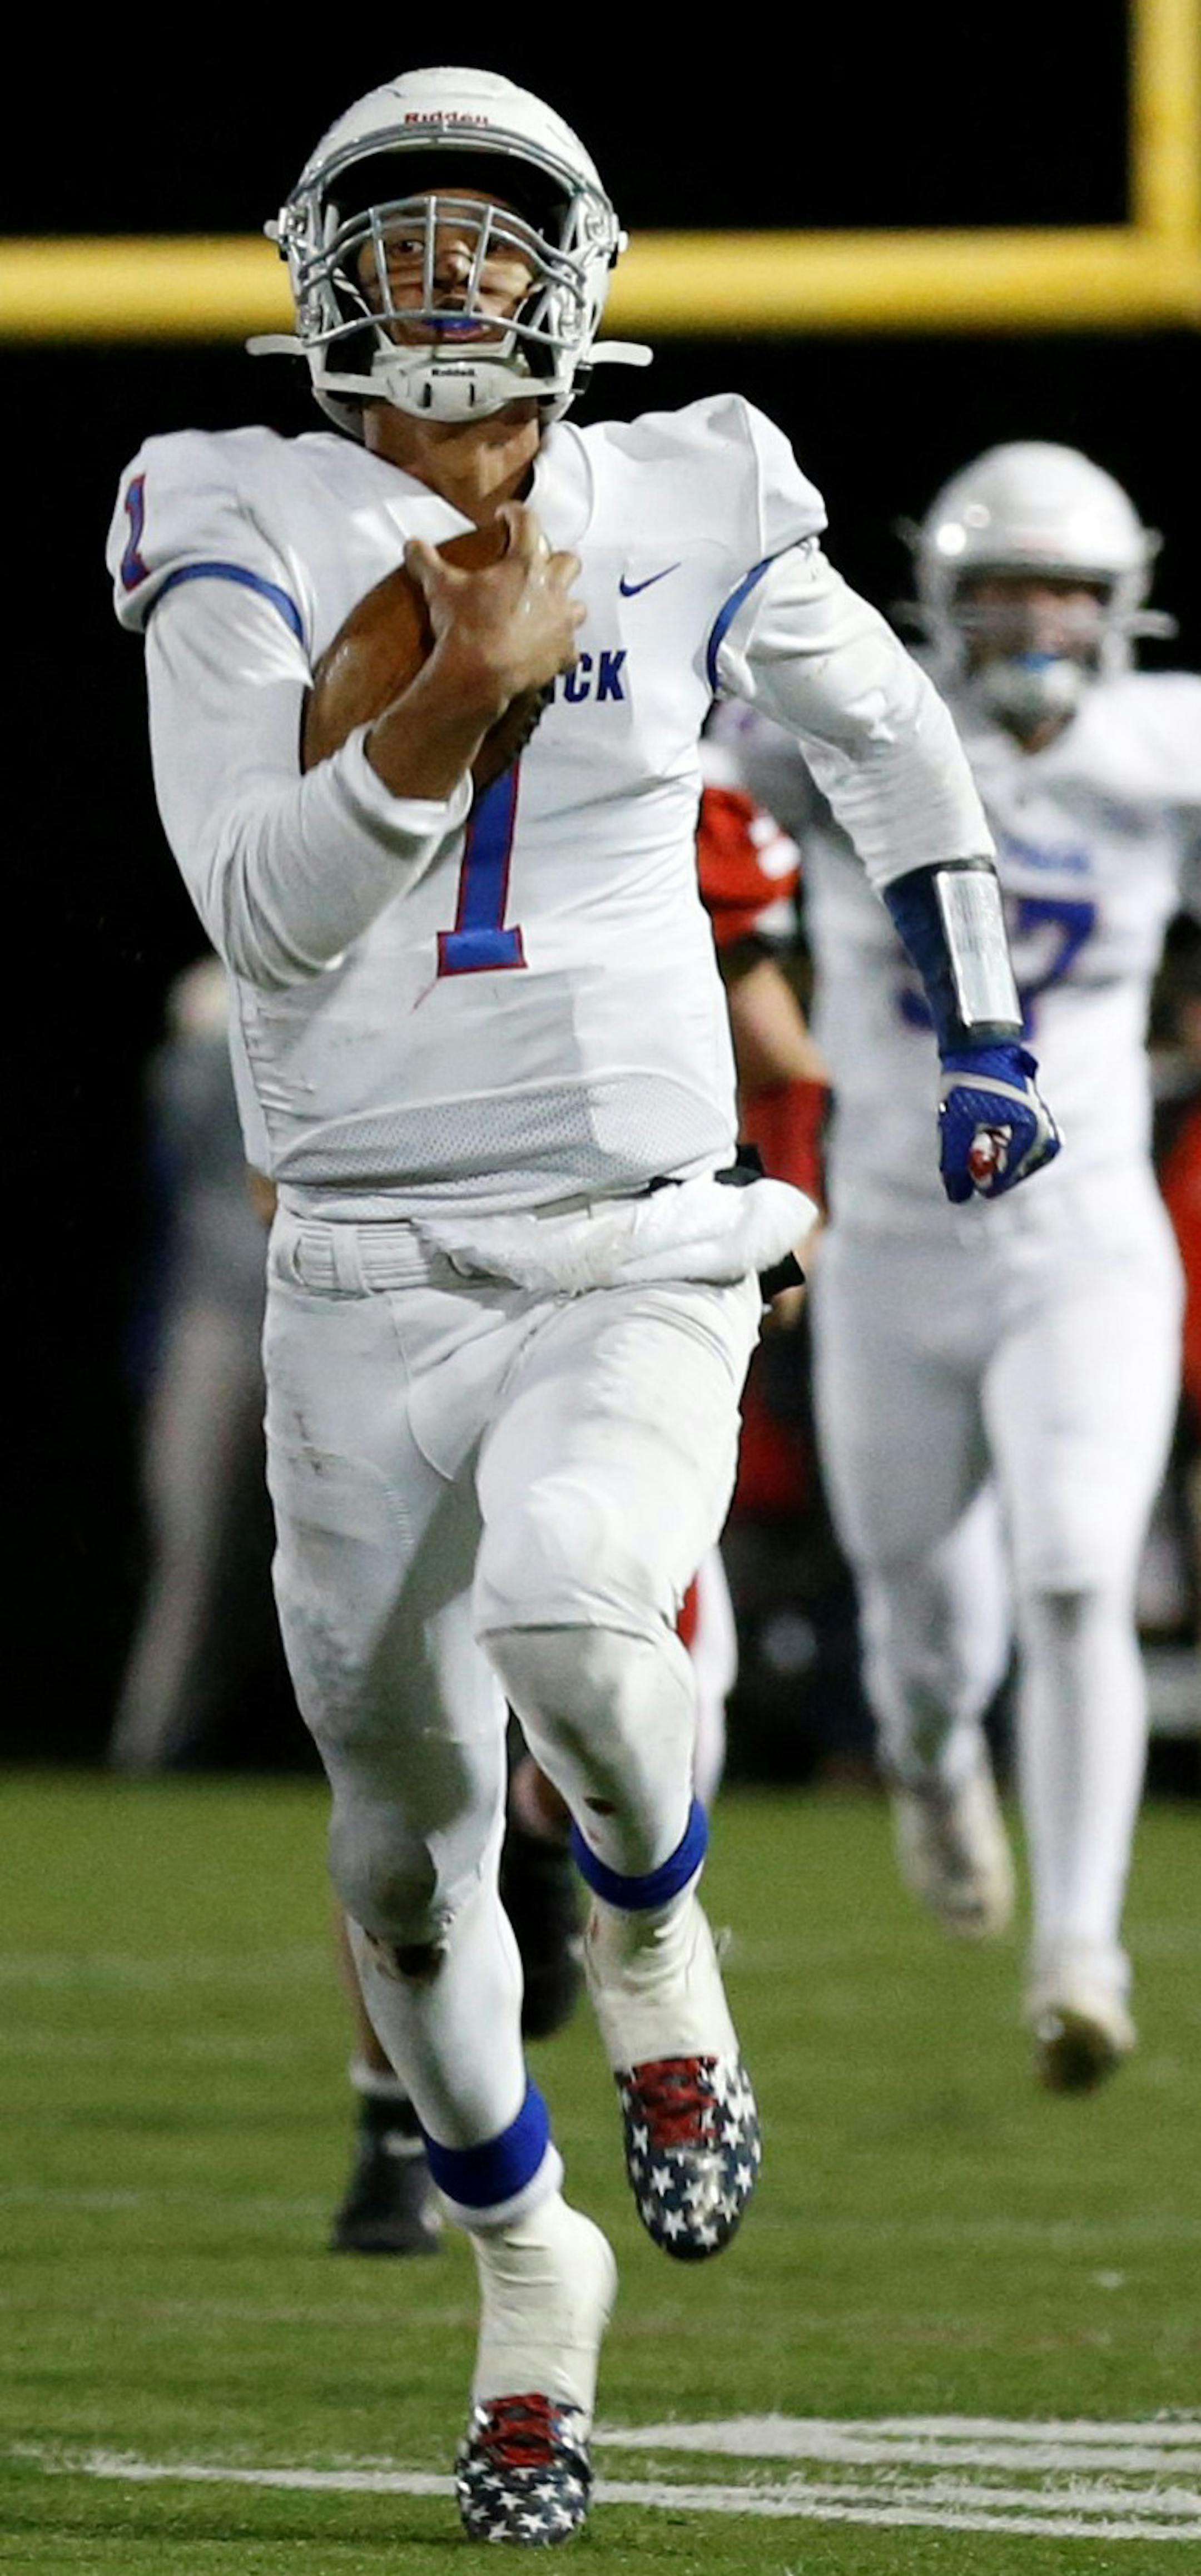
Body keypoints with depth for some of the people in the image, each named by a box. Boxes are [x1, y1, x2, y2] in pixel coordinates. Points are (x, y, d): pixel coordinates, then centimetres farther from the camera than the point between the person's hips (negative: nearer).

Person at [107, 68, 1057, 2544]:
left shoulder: (685, 519, 2)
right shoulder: (247, 544, -4)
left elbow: (890, 732, 22)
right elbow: (263, 915, -17)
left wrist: (982, 1036, 17)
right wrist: (457, 706, -30)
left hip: (639, 1270, -1)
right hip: (367, 1295, 1)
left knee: (573, 1621, -32)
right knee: (406, 1853, 9)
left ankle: (655, 1954, 1)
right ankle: (530, 2270, 34)